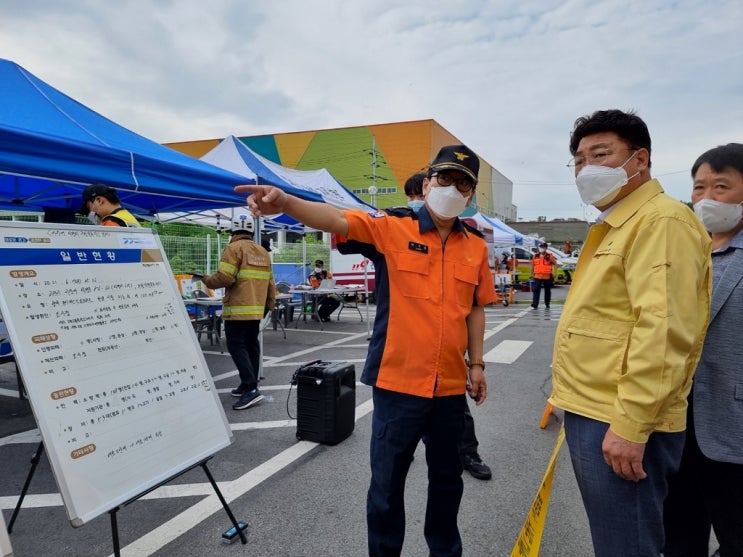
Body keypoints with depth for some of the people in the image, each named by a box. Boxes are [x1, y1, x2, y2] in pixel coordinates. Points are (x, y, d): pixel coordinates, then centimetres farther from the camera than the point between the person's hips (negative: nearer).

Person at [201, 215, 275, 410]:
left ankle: (251, 389, -12)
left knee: (237, 347, -6)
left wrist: (208, 280, 3)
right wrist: (270, 304, 28)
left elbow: (224, 278, -16)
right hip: (257, 309, 8)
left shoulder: (234, 248, -7)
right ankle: (248, 385, 19)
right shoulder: (263, 252, 15)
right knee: (251, 345, 13)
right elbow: (270, 282, 18)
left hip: (238, 309, -7)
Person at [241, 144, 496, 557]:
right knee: (387, 485, 11)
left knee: (447, 477, 22)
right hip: (398, 382, -4)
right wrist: (286, 203, -39)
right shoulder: (391, 228, -7)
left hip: (450, 385, 4)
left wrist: (476, 363, 12)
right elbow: (337, 220, -22)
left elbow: (475, 307, 13)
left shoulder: (476, 248, 5)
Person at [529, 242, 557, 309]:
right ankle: (534, 305, -13)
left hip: (547, 277, -1)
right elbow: (532, 265, 16)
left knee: (547, 291, 10)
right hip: (537, 276, 1)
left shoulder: (549, 256, 0)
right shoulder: (535, 256, 8)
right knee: (536, 290, -9)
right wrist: (531, 274, 16)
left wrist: (553, 273, -5)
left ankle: (547, 304, 25)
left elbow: (555, 263, 3)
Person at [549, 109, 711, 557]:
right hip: (590, 413, 10)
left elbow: (663, 331, -24)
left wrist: (630, 423, -24)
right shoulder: (614, 227, 17)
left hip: (620, 422, -10)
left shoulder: (661, 221, -15)